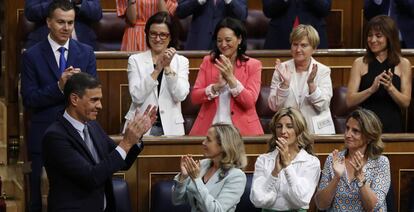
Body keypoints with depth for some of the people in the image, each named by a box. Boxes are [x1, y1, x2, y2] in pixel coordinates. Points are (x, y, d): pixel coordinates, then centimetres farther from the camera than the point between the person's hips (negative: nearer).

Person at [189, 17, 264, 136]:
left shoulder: (253, 65, 6)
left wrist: (231, 78, -14)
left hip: (241, 129, -1)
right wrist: (217, 86, -12)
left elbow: (250, 102, -5)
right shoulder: (208, 62, 11)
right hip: (209, 128, 1)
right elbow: (194, 98, 2)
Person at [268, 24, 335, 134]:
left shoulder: (323, 71, 5)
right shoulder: (282, 69, 7)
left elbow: (323, 106, -5)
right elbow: (274, 106, 0)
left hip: (317, 130, 0)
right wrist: (285, 83, -14)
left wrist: (311, 84, -19)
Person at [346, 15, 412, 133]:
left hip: (393, 126, 0)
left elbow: (406, 103, 3)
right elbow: (350, 101, -1)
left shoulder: (403, 64, 7)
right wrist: (372, 89, -16)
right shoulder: (360, 63, 7)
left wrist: (390, 87, -14)